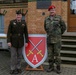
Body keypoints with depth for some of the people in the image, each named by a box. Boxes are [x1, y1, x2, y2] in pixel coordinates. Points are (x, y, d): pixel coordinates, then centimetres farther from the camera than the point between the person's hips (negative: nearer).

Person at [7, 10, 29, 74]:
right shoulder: (12, 22, -3)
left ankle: (18, 67, 23)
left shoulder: (24, 23, 3)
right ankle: (13, 69, 12)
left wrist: (26, 41, 1)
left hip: (20, 42, 2)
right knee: (13, 56, 1)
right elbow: (9, 32, -3)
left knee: (19, 56, 10)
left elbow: (26, 33, 5)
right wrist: (8, 41, -10)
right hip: (13, 42, -2)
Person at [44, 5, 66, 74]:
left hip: (57, 39, -3)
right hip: (49, 39, 3)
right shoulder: (46, 19, 7)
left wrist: (59, 34, 11)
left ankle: (58, 67, 12)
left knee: (57, 54, 1)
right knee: (50, 54, 9)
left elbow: (64, 27, 5)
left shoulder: (59, 18, -3)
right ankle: (51, 66, 21)